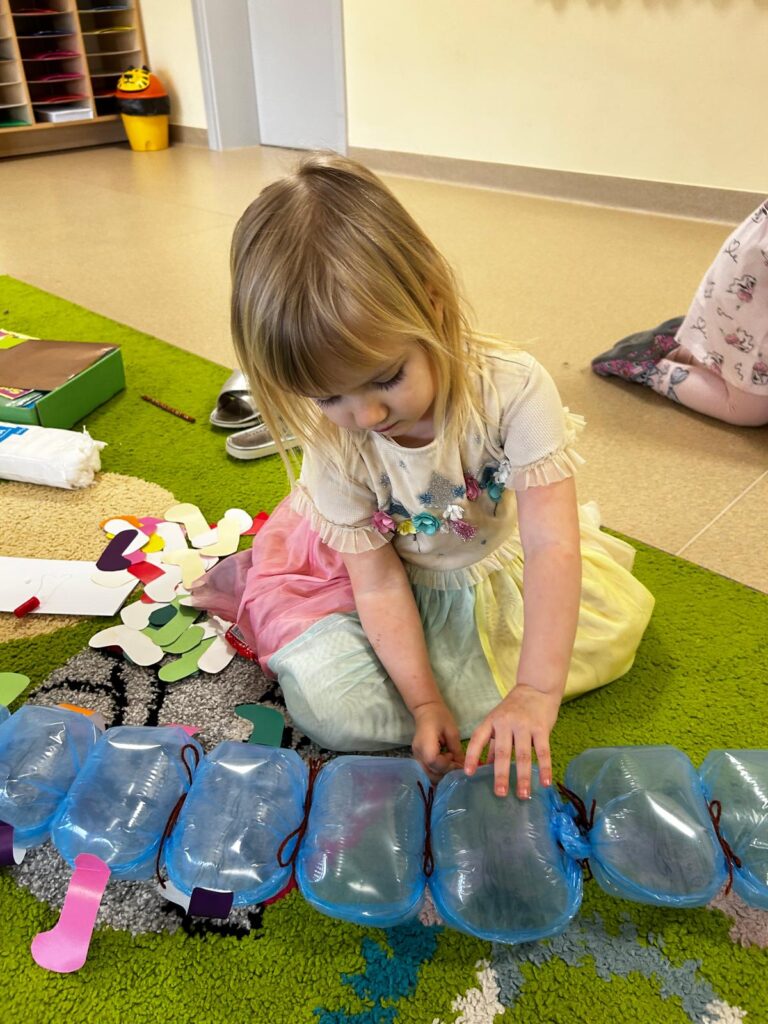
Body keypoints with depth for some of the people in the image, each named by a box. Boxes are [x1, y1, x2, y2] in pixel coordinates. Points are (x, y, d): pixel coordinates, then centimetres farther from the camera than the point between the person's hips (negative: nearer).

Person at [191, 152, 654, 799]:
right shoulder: (335, 448, -22)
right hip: (408, 593, -2)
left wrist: (535, 693, -37)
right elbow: (379, 583, -17)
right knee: (336, 706, -23)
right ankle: (257, 592, 8)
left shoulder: (514, 388, -29)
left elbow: (552, 545, -31)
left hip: (504, 570, 3)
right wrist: (425, 702, -24)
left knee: (615, 625, -12)